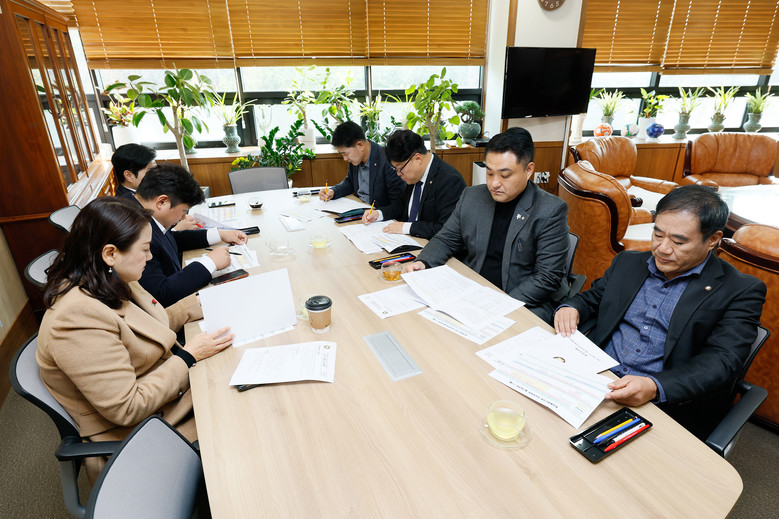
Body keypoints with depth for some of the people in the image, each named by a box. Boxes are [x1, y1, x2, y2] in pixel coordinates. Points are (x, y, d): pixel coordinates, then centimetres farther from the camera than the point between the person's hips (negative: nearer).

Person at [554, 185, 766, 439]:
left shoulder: (741, 292, -1)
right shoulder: (628, 263, 13)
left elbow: (721, 362, -11)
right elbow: (592, 298, 23)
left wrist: (654, 387, -29)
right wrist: (571, 308, -2)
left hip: (667, 405, -4)